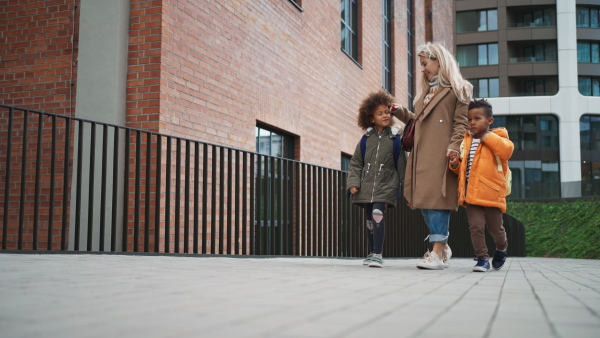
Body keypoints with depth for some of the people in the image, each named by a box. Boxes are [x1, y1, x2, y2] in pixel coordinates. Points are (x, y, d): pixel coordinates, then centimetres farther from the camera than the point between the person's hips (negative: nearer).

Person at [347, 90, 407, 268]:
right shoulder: (366, 139, 5)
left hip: (386, 187, -4)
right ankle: (372, 253, 24)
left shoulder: (395, 139, -1)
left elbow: (401, 166, 1)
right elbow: (355, 163, 9)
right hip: (366, 187, 4)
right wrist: (353, 183, -3)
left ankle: (377, 254, -18)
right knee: (369, 220, 10)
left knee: (377, 214, -21)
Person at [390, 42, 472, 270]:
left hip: (441, 155, -7)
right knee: (424, 199, 4)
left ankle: (438, 253, -13)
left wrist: (454, 147, -17)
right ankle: (442, 247, 15)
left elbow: (461, 123, -5)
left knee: (436, 198, -13)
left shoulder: (457, 90, 4)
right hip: (421, 154, 7)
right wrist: (400, 112, 14)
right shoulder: (424, 92, 26)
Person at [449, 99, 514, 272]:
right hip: (471, 192, 3)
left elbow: (506, 150, -25)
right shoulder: (466, 141, 13)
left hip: (491, 193, -3)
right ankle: (482, 259, 6)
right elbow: (462, 169, 23)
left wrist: (487, 137, -16)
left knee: (495, 228, 10)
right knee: (476, 227, -4)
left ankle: (501, 249, 39)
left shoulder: (496, 138, -1)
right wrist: (455, 165, 0)